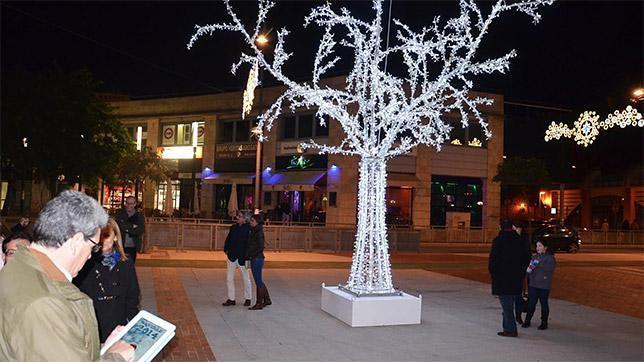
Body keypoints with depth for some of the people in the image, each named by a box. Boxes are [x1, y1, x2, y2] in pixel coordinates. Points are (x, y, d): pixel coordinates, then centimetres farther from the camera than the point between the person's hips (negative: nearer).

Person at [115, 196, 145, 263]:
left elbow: (141, 230, -8)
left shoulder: (140, 216, 4)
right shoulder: (120, 213, 3)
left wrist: (128, 229, -15)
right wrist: (132, 226, -12)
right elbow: (119, 225, -13)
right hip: (120, 246, -1)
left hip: (132, 247, 1)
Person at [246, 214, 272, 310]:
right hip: (254, 259, 9)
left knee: (258, 281, -1)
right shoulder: (254, 231, 12)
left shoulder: (259, 232, -14)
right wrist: (248, 257, 9)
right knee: (259, 281, 16)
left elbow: (260, 248, -18)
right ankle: (267, 300, 27)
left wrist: (250, 255, -15)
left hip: (257, 259, -9)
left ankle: (259, 304, 6)